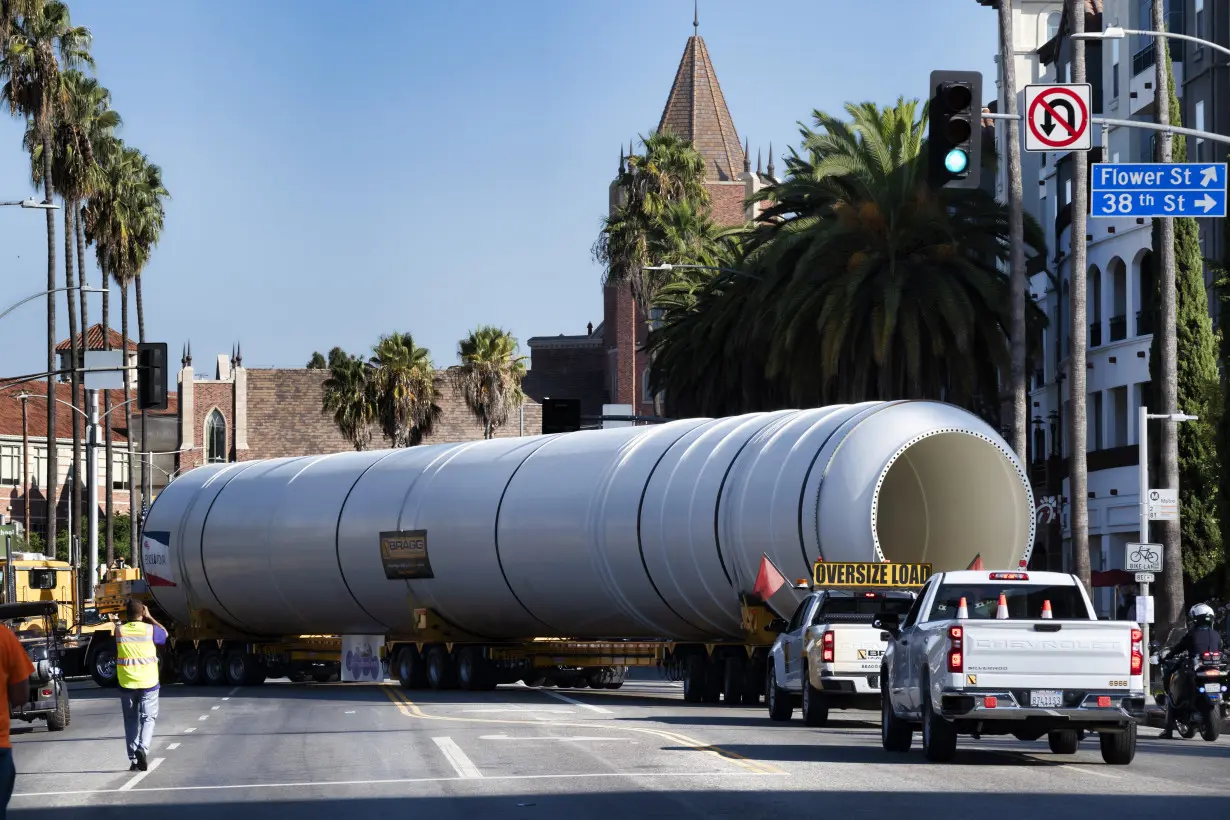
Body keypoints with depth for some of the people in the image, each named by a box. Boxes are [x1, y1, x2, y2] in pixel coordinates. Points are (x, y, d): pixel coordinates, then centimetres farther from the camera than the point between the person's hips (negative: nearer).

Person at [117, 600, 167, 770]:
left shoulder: (119, 631, -3)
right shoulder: (150, 630, -6)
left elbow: (114, 656, 6)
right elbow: (165, 634, 16)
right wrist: (149, 617, 18)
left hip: (127, 684, 1)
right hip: (148, 682, -1)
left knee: (131, 720, 10)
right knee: (148, 717, 6)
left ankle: (133, 759, 8)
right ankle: (143, 748, -18)